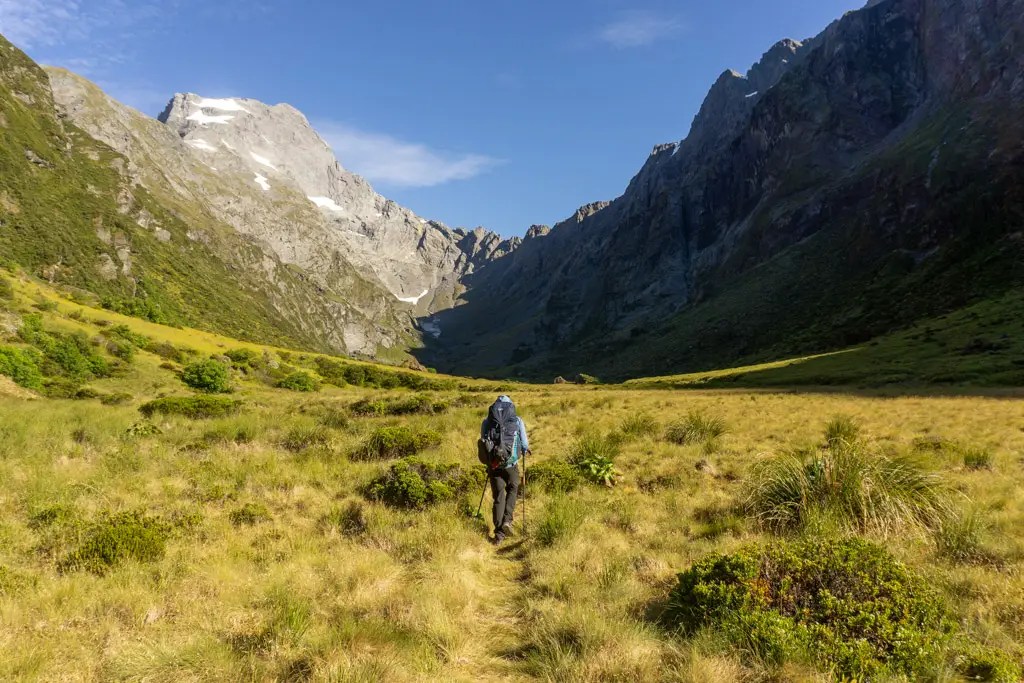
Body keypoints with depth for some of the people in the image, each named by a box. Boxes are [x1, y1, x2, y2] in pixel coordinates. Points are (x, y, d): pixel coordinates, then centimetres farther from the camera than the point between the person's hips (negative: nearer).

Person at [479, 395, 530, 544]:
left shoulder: (486, 421, 10)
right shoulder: (517, 420, 6)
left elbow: (483, 442, 15)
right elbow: (525, 445, 6)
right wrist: (524, 450, 28)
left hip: (493, 463, 2)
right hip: (510, 463, -1)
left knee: (498, 496, 11)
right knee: (512, 490, 22)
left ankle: (499, 533, 9)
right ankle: (507, 520, 2)